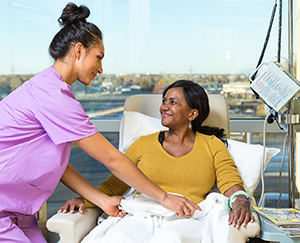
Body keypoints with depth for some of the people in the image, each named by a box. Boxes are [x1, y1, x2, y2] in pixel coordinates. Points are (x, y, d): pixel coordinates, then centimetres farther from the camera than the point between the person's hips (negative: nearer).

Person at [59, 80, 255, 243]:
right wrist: (84, 199, -1)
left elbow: (231, 184, 5)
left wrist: (241, 203, -18)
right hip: (142, 216, 1)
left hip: (187, 219, -1)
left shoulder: (212, 145, 18)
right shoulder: (144, 144, 21)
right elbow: (112, 186, 18)